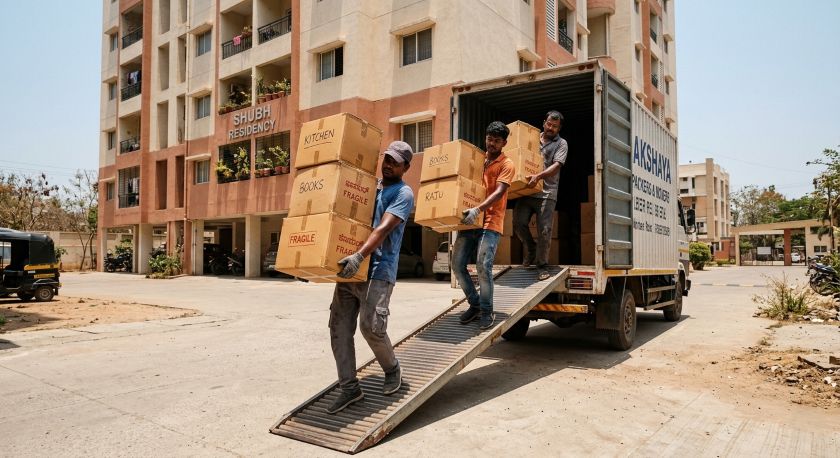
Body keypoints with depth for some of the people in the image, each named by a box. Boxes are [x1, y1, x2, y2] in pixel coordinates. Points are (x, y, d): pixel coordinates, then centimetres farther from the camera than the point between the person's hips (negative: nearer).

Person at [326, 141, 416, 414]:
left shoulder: (403, 193, -3)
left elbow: (384, 228, -18)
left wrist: (360, 256, -31)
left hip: (378, 270, -7)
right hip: (350, 268, 7)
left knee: (371, 325, -13)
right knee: (339, 328, 2)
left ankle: (393, 369, 16)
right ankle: (349, 387, 12)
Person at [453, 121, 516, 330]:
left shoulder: (506, 164, -1)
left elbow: (499, 192, -16)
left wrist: (477, 210, -30)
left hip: (490, 222, -6)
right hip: (468, 221, 6)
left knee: (483, 266, -16)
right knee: (457, 265, 2)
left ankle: (487, 311, 3)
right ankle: (475, 304, 19)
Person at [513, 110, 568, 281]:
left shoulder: (561, 144, 6)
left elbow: (556, 166, -9)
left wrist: (538, 177, -25)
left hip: (546, 192, -3)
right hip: (527, 190, 3)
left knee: (544, 230, -6)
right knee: (518, 223, -6)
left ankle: (542, 264, 9)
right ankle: (531, 249, 21)